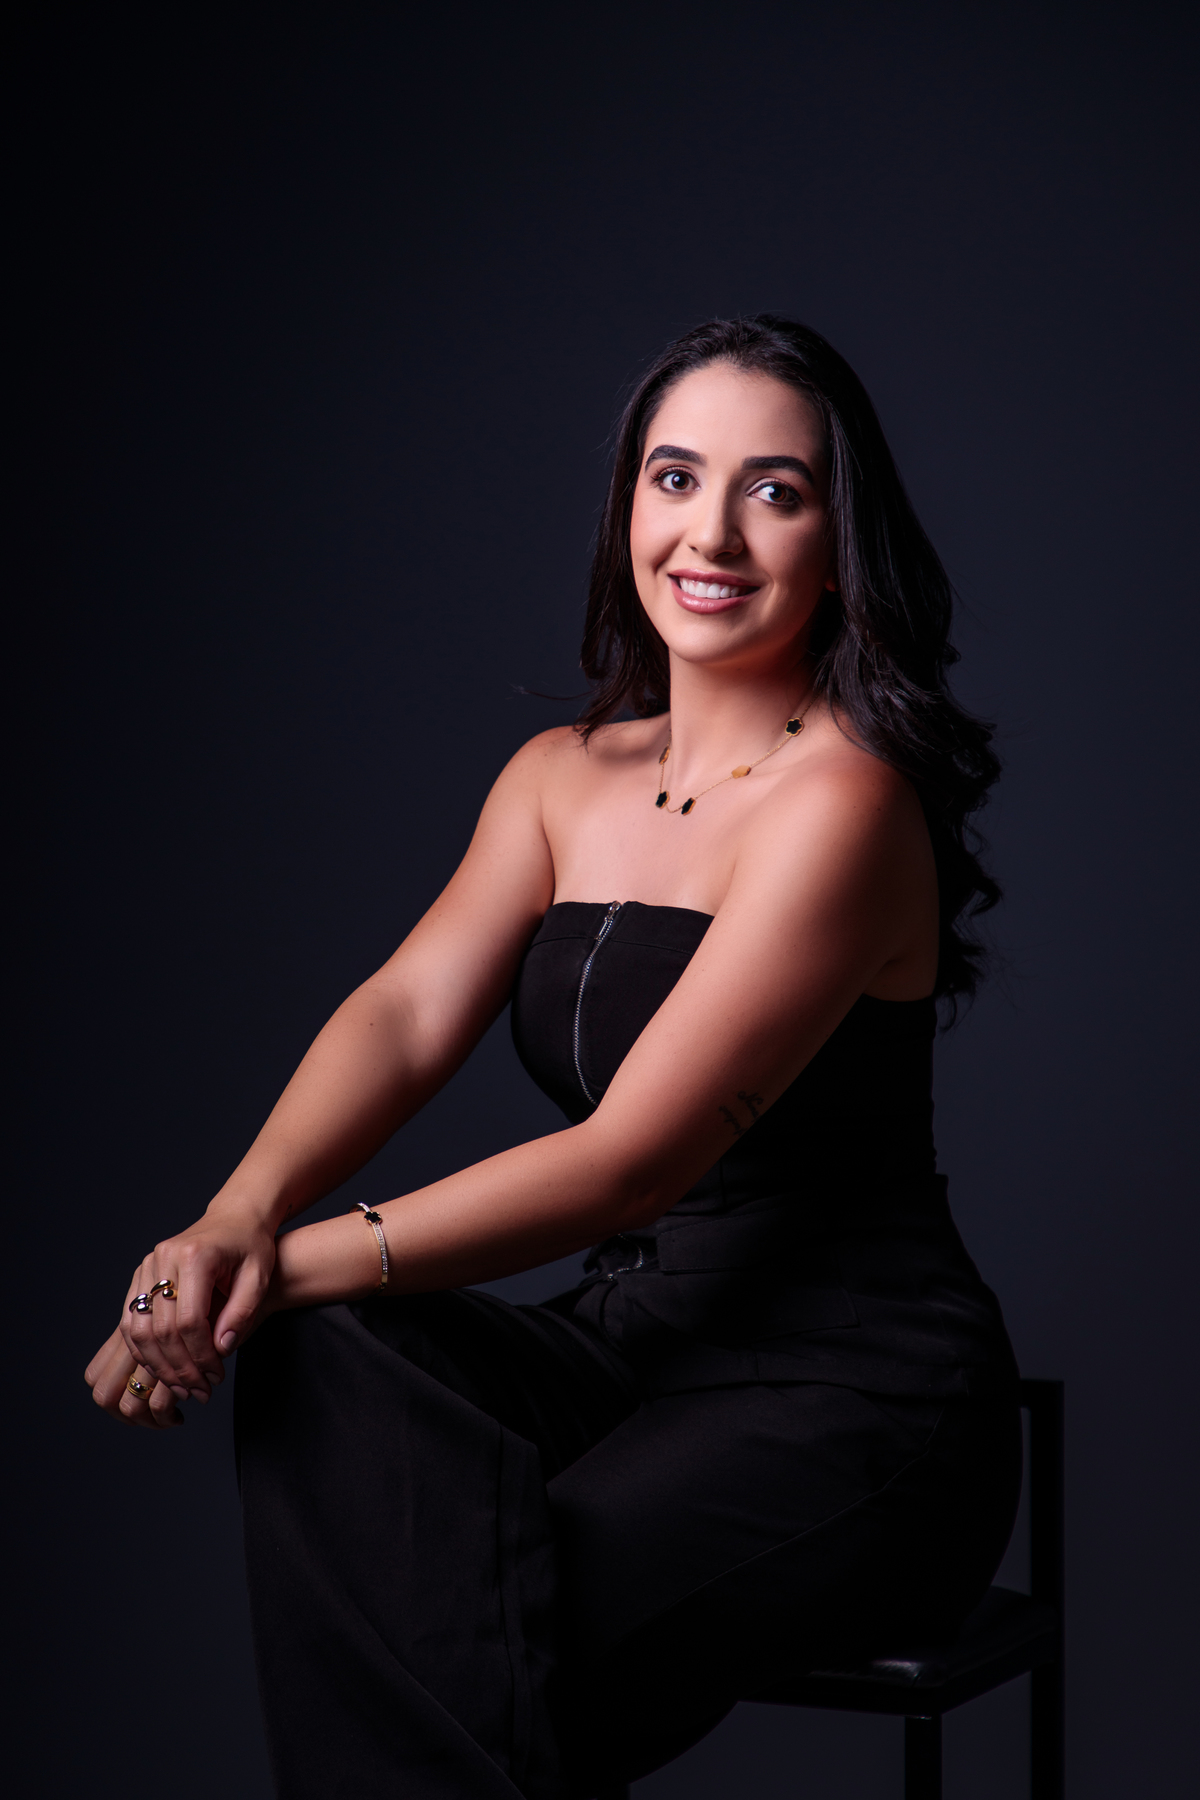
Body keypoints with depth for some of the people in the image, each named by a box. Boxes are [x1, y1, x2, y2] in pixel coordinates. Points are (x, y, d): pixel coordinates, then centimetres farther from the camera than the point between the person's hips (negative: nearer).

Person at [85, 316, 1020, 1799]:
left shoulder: (840, 803, -15)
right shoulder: (563, 777, 10)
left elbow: (628, 1160, -20)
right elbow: (410, 1010, -3)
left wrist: (304, 1264, -23)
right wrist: (240, 1215, -23)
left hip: (856, 1410, -6)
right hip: (631, 1345, 7)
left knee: (447, 1661, -26)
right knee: (321, 1370, -22)